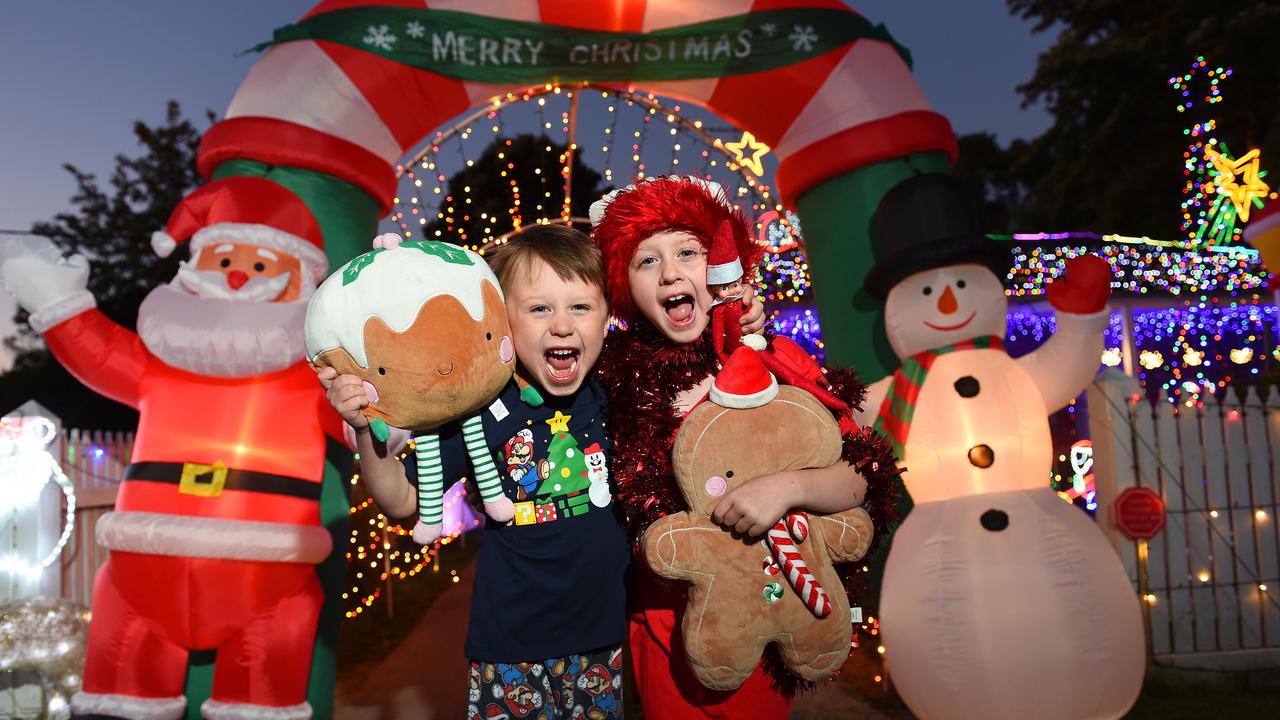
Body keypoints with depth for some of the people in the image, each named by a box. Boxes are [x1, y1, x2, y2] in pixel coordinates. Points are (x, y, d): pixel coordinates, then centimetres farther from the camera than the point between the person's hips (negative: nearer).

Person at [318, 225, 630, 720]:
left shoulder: (616, 396, -6)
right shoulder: (483, 410, -14)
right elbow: (401, 501, -9)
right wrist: (365, 430, -25)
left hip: (603, 634, 3)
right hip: (513, 643, -3)